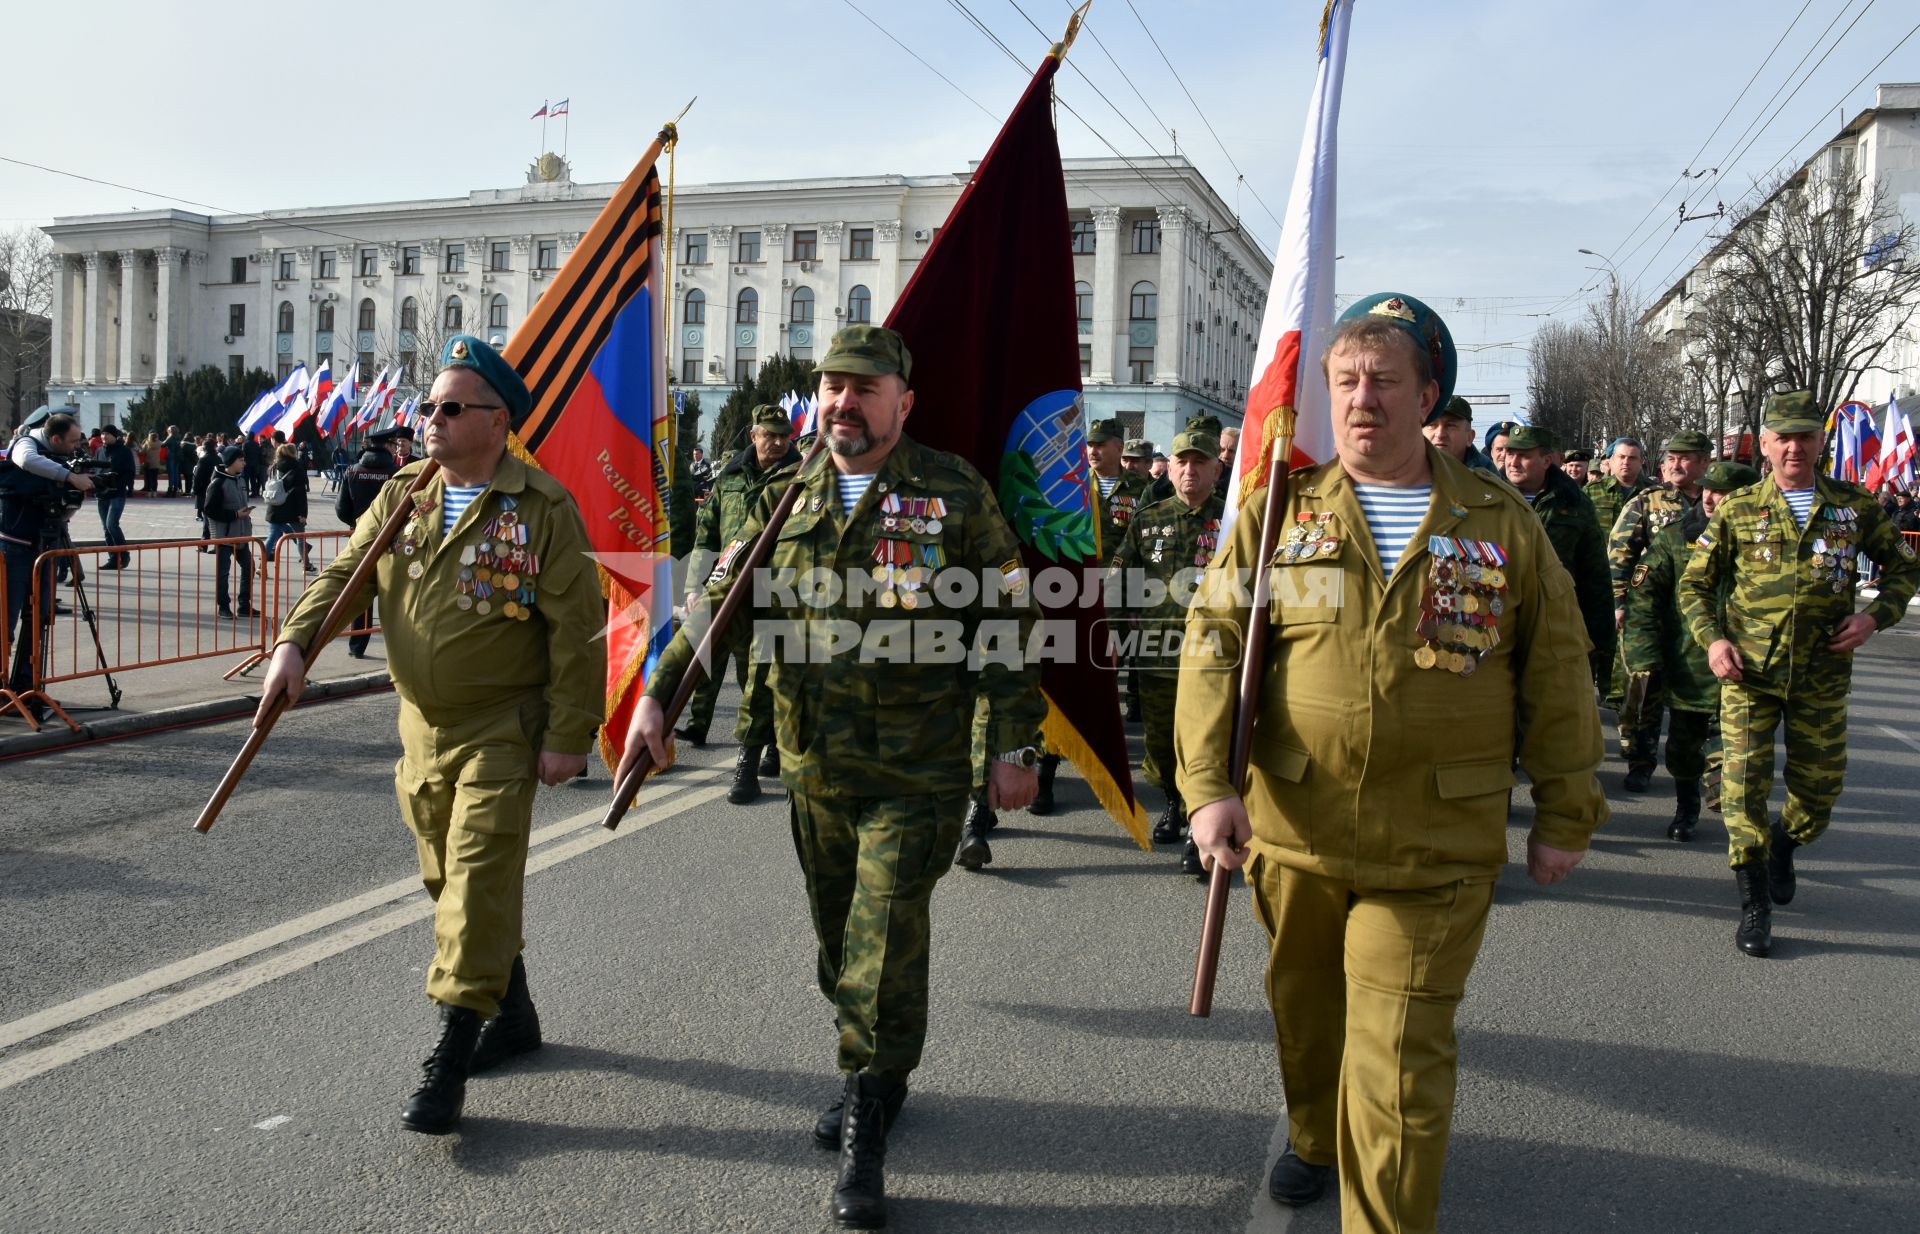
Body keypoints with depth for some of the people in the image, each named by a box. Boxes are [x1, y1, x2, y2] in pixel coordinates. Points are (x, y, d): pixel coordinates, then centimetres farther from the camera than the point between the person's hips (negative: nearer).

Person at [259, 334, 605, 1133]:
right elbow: (344, 575, 5)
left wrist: (569, 735, -16)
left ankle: (449, 1064, 0)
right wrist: (294, 643, -15)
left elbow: (577, 629, -14)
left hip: (501, 731, -7)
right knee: (448, 880, 16)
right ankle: (513, 1014, 34)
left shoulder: (542, 508, -12)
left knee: (477, 883, -8)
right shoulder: (401, 498, 6)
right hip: (422, 724, 7)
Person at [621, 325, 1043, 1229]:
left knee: (885, 946, -6)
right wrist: (657, 696, 1)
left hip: (917, 774, -4)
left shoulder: (953, 493, -4)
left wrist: (1013, 746, -6)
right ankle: (870, 1078, 39)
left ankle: (865, 1135, 8)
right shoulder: (789, 501, 7)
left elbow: (1007, 620, -3)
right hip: (814, 767, 5)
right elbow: (721, 600, 10)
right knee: (838, 941, 17)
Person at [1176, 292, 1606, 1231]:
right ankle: (1314, 1137, 50)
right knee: (1306, 1010, 22)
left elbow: (1554, 676, 7)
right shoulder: (1279, 511, 2)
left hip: (1436, 849, -2)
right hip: (1294, 834, 2)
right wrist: (1207, 783, -16)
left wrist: (1564, 815, 7)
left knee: (1399, 1060, -2)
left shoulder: (1501, 522, 3)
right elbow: (1213, 643, -4)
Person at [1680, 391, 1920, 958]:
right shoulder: (1738, 509, 0)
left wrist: (1875, 617, -2)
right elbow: (1695, 583, 6)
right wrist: (1712, 638, -9)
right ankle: (1754, 905, 6)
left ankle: (1783, 846, 44)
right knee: (1744, 783, -7)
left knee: (1819, 785, 10)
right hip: (1748, 671, -1)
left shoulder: (1854, 506, 4)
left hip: (1821, 673, 2)